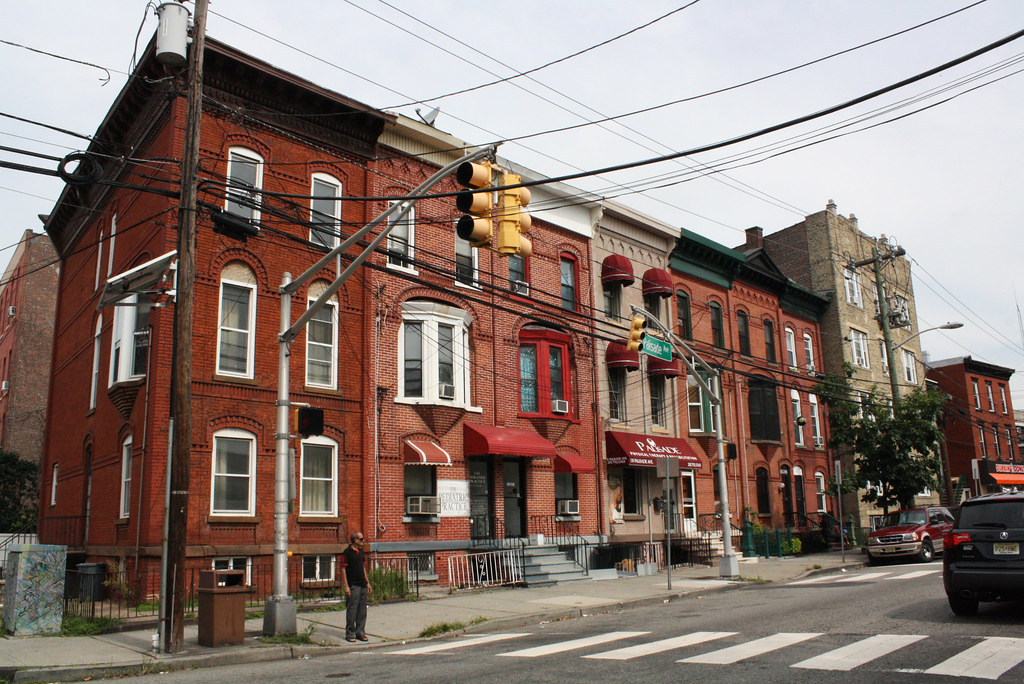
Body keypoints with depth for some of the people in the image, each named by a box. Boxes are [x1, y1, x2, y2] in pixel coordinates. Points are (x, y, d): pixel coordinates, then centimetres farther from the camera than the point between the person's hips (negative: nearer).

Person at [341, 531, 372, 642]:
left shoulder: (361, 552, 14)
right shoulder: (347, 552, -9)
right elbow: (343, 569, -11)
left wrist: (367, 583, 18)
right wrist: (346, 586, -16)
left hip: (362, 585, 7)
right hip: (353, 585, -7)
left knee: (362, 610, 9)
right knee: (351, 610, -2)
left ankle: (360, 632, 17)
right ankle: (350, 633, 7)